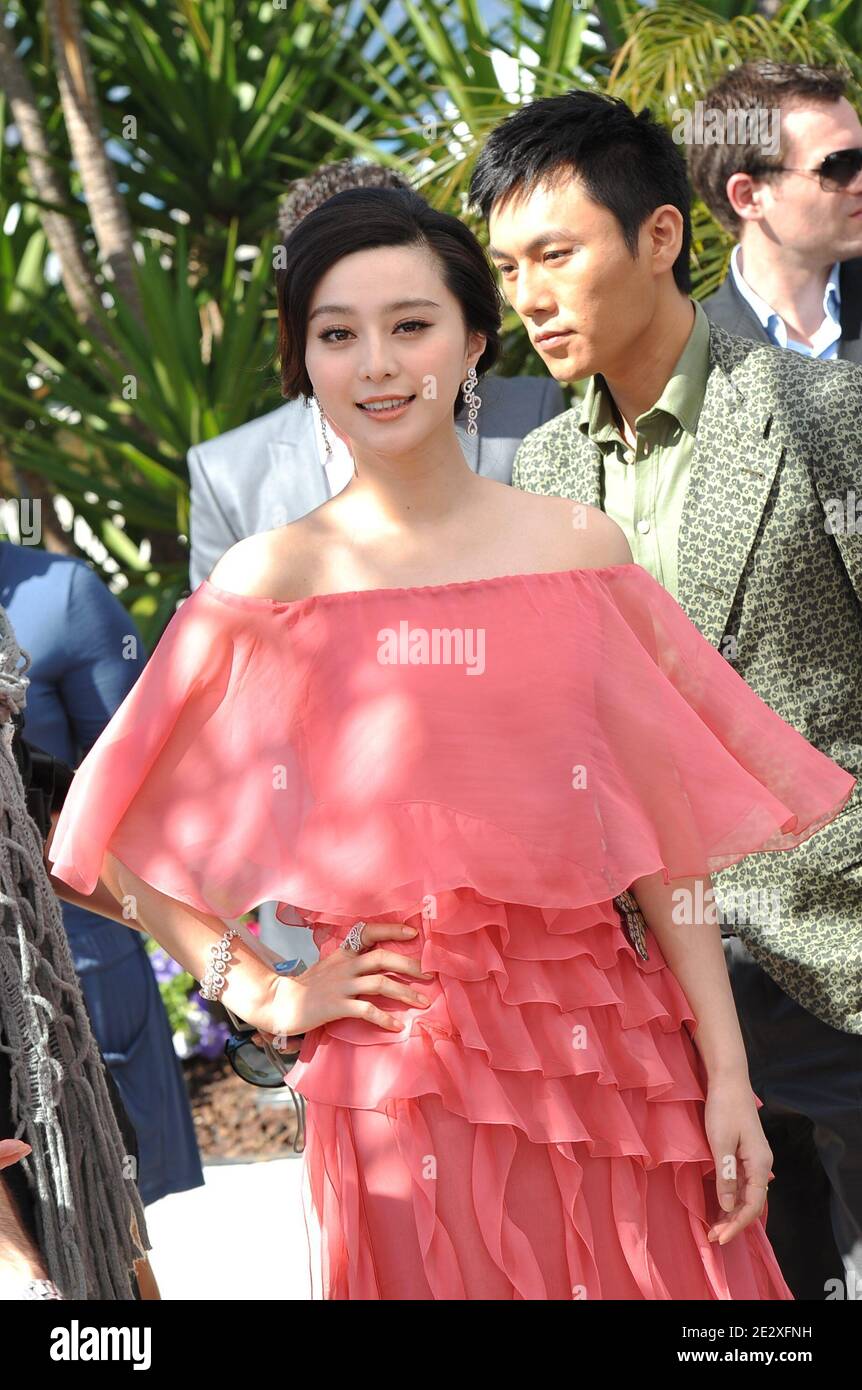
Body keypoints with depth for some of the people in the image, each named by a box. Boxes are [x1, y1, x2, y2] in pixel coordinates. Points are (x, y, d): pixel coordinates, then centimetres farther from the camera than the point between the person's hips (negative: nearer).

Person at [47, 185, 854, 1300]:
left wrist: (727, 1075, -3)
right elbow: (119, 842, 3)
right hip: (398, 1071, -2)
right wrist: (267, 996, -2)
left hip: (606, 1047, 2)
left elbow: (663, 835, 1)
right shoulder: (275, 579, -3)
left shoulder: (579, 548, 2)